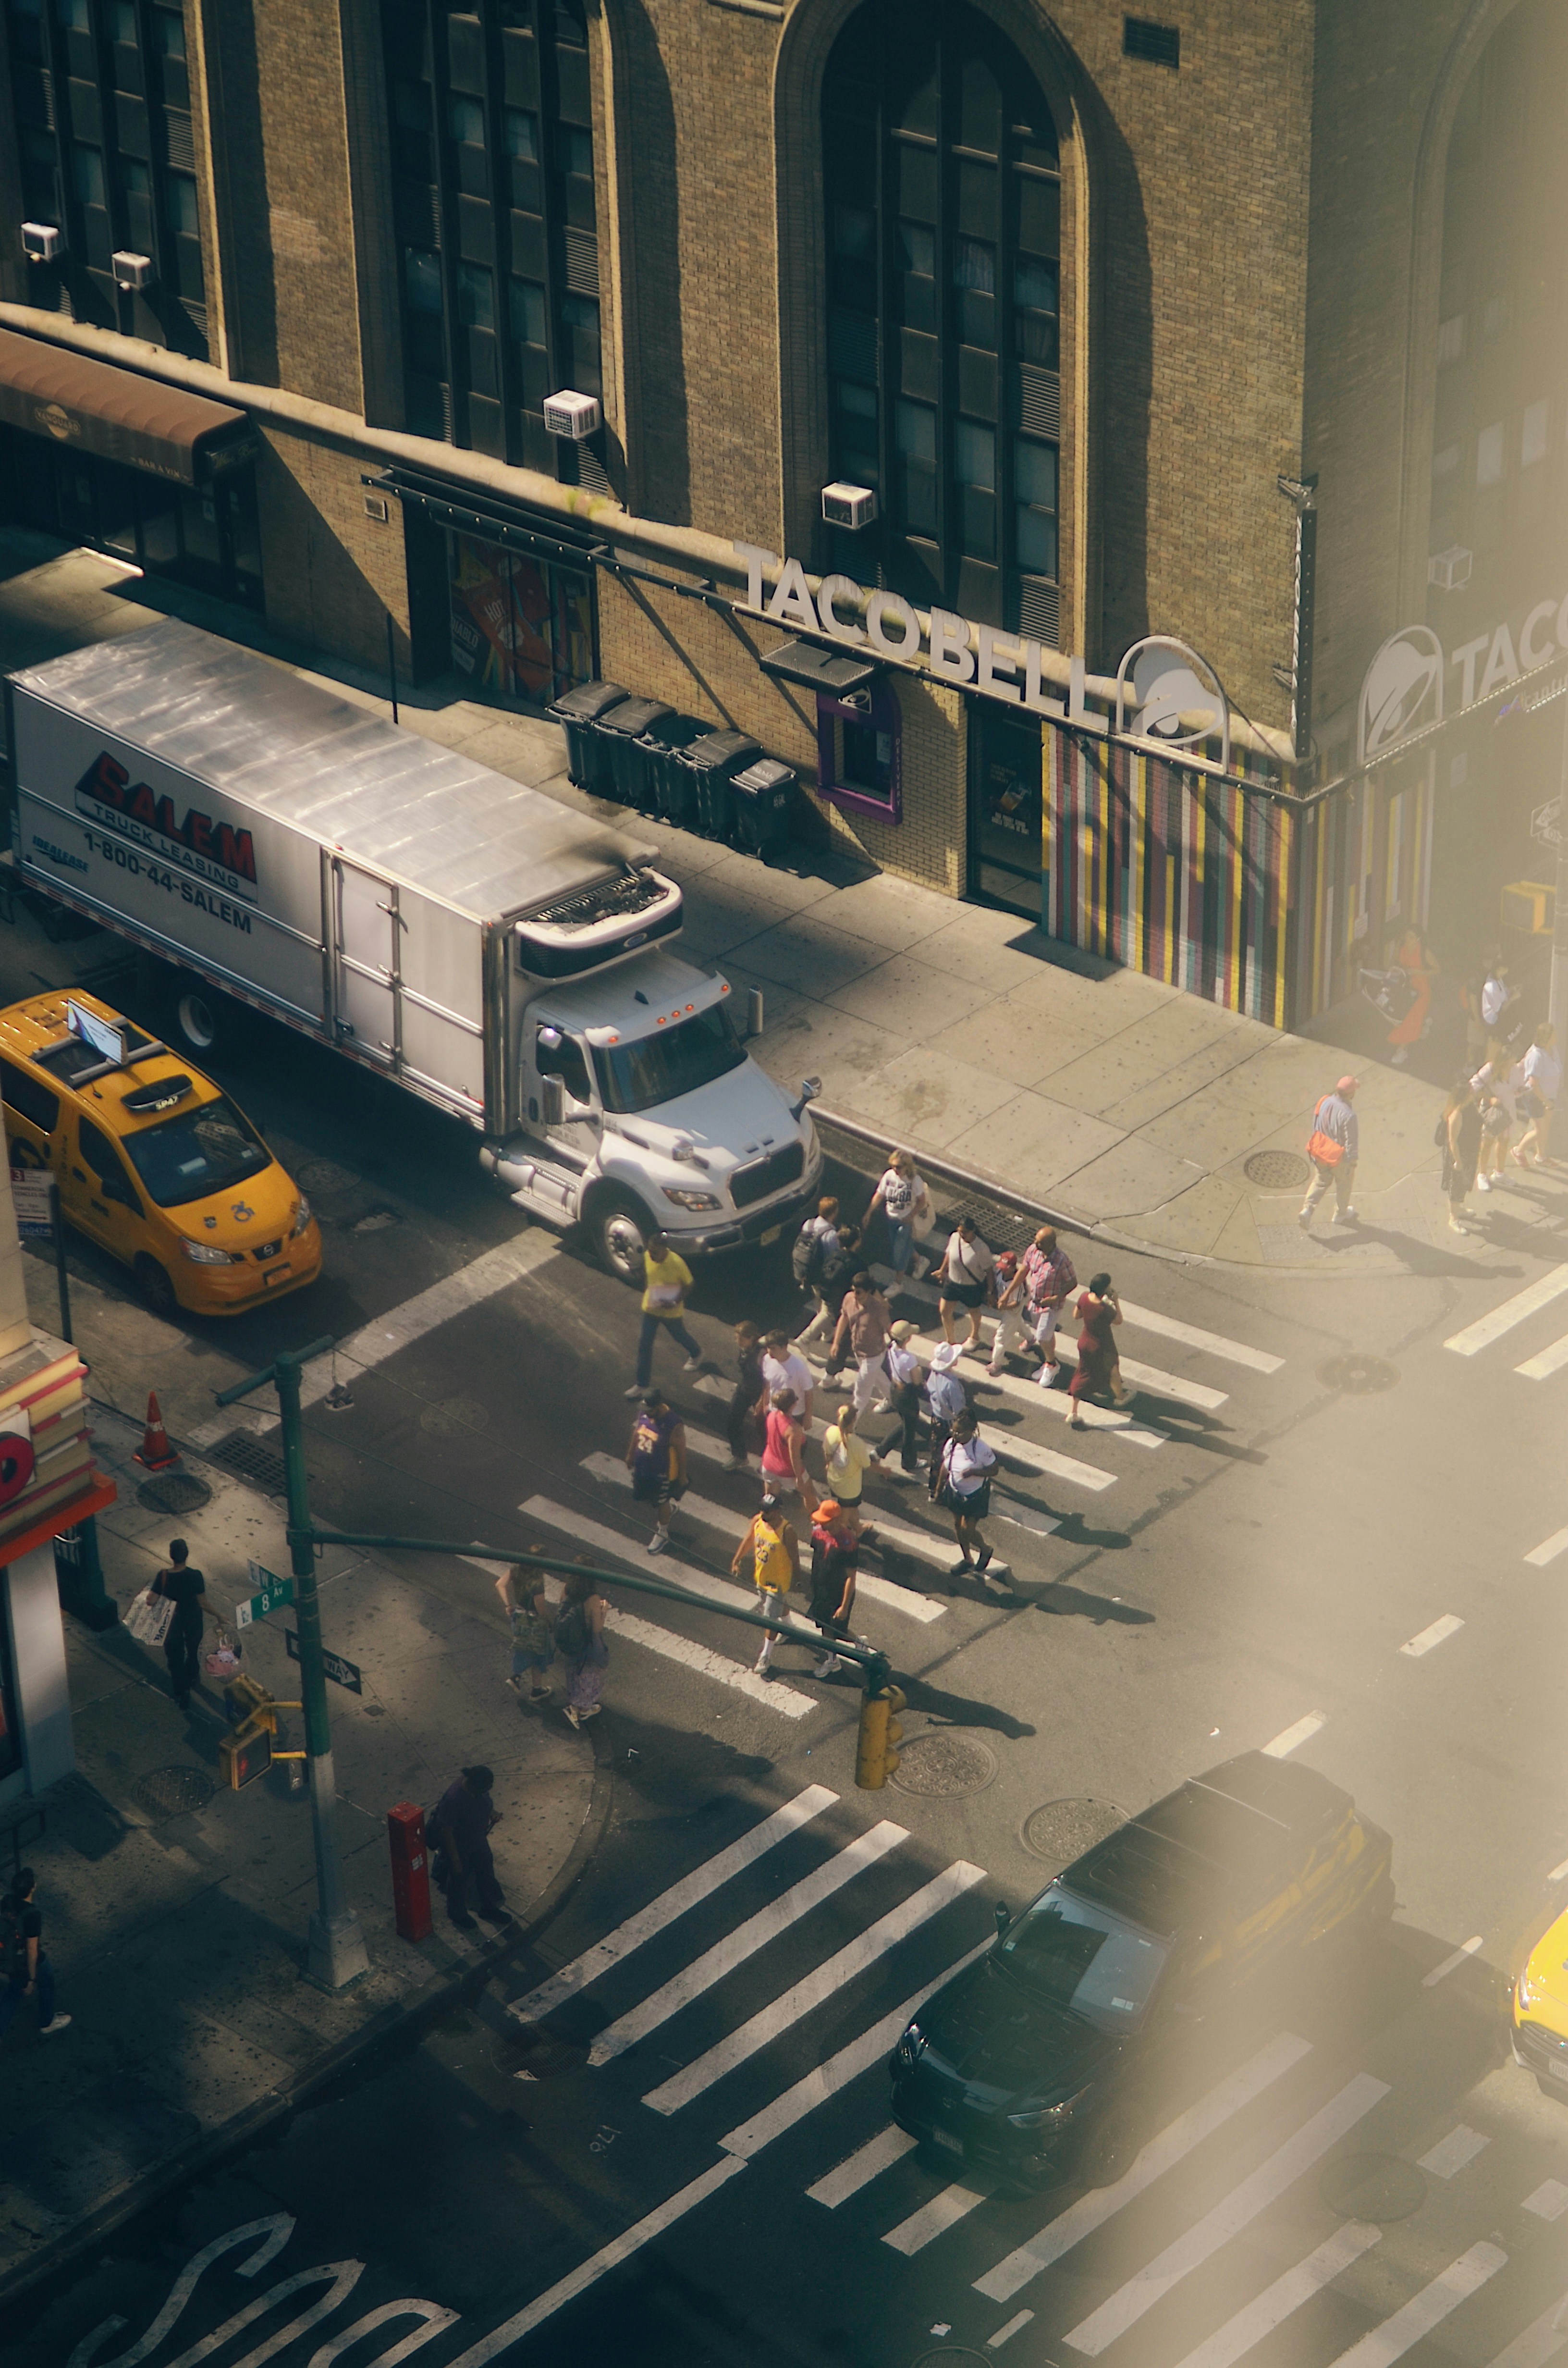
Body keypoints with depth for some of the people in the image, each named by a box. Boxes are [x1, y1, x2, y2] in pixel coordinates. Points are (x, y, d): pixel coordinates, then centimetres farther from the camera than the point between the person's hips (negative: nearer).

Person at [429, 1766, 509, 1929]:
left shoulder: (478, 1788, -20)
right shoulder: (454, 1800, -41)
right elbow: (447, 1832, -29)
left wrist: (492, 1812, -12)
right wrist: (455, 1861, -20)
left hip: (477, 1839, 7)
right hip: (458, 1845, -7)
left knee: (486, 1871, 24)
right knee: (459, 1879, 19)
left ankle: (488, 1909, 49)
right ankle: (457, 1914, 47)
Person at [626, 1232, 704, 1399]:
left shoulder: (677, 1263, -30)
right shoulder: (647, 1257, -16)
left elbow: (688, 1284, -16)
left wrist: (675, 1302, -26)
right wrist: (646, 1294, 9)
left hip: (671, 1311, -3)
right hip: (651, 1308, 3)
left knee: (679, 1336, 24)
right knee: (644, 1344, 4)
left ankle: (696, 1353, 57)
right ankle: (641, 1383, 15)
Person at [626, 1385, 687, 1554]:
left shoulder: (674, 1426, -33)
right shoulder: (643, 1413, -16)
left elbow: (681, 1452, -21)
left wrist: (682, 1476, -10)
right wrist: (631, 1454, 16)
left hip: (661, 1472, -6)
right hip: (641, 1466, 6)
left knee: (661, 1503, 16)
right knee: (640, 1497, 24)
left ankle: (662, 1534, 41)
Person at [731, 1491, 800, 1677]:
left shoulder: (786, 1531, -30)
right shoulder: (757, 1521, -12)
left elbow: (794, 1557, -20)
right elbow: (749, 1540, 7)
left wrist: (796, 1581, -12)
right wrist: (737, 1560, 8)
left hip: (778, 1580, -7)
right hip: (760, 1576, 7)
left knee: (770, 1618, 1)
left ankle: (766, 1656, 15)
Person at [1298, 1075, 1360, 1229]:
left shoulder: (1323, 1103, -13)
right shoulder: (1348, 1115, -33)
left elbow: (1315, 1129, 2)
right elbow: (1352, 1142, -23)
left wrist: (1315, 1148, 18)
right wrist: (1352, 1161, -7)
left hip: (1321, 1153, 5)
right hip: (1340, 1158, -5)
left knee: (1320, 1182, 23)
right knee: (1344, 1184, 21)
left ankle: (1307, 1210, 6)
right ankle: (1341, 1214, 41)